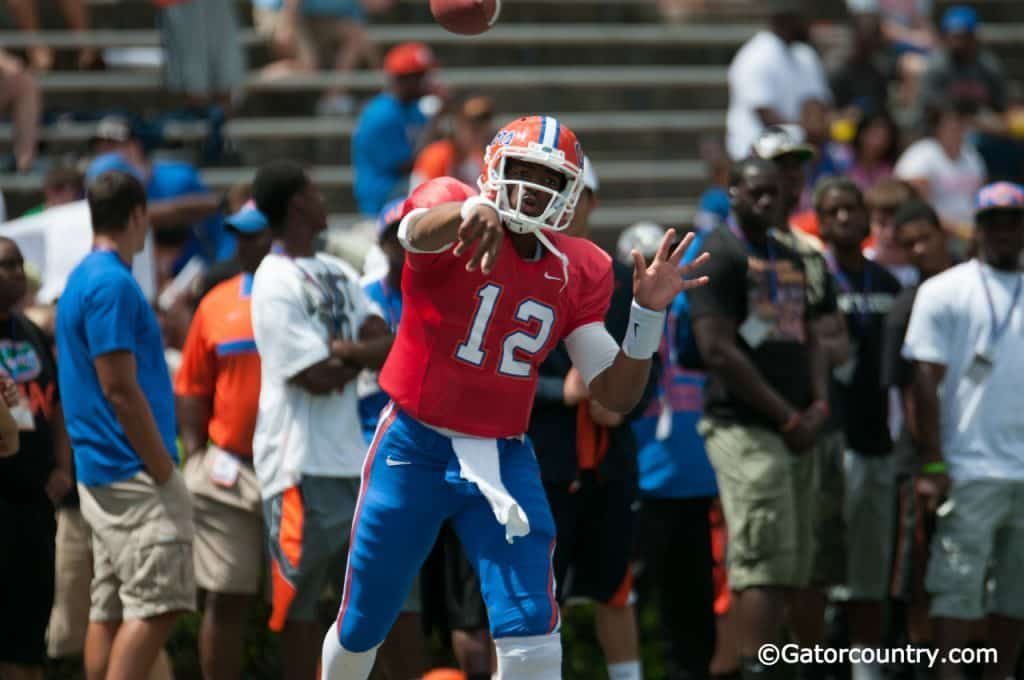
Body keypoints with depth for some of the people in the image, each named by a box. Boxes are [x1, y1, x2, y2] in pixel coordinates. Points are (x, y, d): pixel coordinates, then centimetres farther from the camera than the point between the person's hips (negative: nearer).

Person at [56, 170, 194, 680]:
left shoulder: (81, 280, 17)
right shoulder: (113, 285, -14)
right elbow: (120, 389, -19)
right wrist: (163, 470, -14)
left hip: (99, 477, 10)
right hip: (133, 475, -10)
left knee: (109, 609, 9)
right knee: (156, 604, -12)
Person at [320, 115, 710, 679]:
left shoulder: (579, 273, 1)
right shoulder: (451, 203, -11)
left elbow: (616, 395, 1)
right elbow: (419, 231, -39)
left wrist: (648, 313, -15)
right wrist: (473, 210, -61)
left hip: (503, 459, 2)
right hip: (413, 450, -2)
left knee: (531, 629, -12)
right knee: (362, 624, 12)